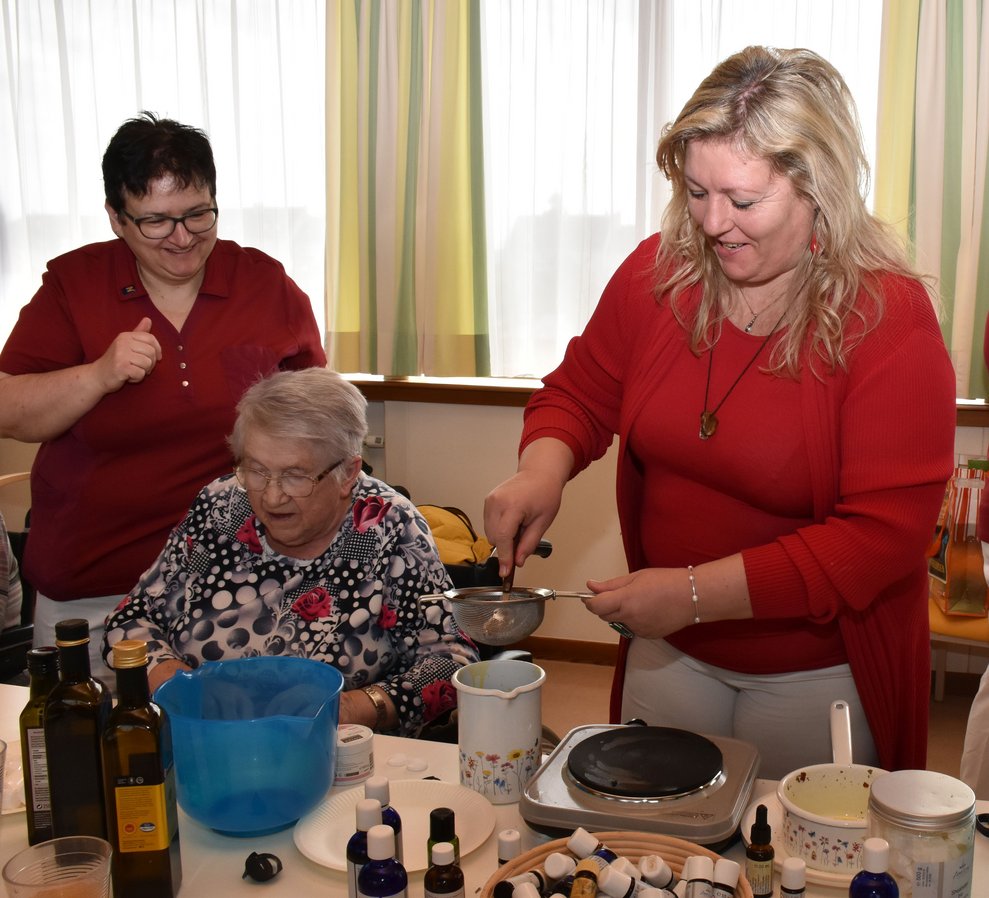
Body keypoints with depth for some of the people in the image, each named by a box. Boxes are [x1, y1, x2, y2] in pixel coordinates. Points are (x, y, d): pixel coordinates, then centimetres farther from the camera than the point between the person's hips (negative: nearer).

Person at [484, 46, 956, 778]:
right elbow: (580, 393, 6)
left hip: (819, 672, -3)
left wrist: (697, 592, -28)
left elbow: (882, 535, -23)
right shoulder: (656, 273, -7)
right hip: (668, 651, 4)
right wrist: (544, 466, -17)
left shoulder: (889, 319, -20)